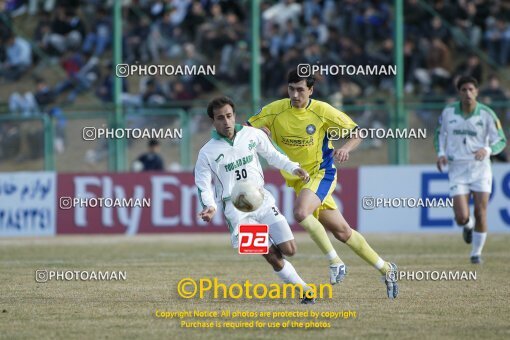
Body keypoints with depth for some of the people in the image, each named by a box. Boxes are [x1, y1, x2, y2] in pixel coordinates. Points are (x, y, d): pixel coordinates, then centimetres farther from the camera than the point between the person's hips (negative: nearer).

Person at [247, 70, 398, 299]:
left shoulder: (322, 111, -13)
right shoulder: (275, 110, -6)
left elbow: (356, 132, -6)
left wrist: (345, 149, -27)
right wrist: (259, 132, -23)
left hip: (321, 174, -4)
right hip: (298, 179, 4)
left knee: (301, 212, -32)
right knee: (342, 231, 8)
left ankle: (335, 262, -17)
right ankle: (385, 269, 23)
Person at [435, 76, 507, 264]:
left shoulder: (486, 114, -8)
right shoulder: (448, 112, -2)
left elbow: (501, 141, -5)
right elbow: (440, 133, 15)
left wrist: (487, 150, -25)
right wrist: (441, 153, -2)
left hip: (480, 168, -1)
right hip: (457, 169, 1)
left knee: (480, 215, -4)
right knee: (461, 218, -9)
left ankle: (476, 252, 17)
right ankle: (468, 226, 29)